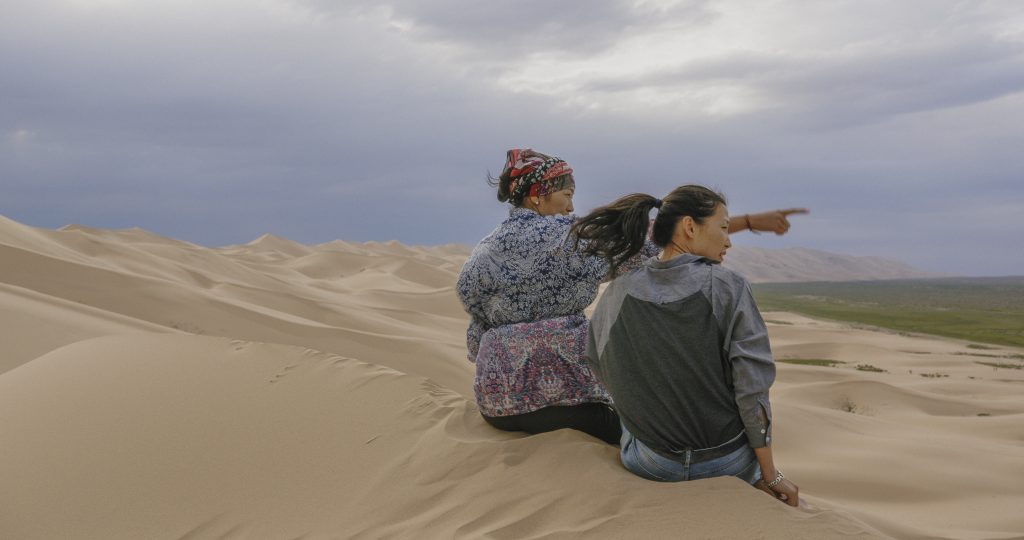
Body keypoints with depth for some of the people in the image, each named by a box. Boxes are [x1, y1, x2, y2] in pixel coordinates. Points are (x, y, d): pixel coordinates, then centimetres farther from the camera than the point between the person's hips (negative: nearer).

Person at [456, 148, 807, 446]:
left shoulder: (479, 256, 8)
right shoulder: (568, 237, -11)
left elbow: (476, 342, 12)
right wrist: (748, 221, -12)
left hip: (495, 404, 7)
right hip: (558, 393, -7)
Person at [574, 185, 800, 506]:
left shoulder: (616, 296, -7)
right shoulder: (728, 288, -17)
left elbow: (602, 374, 5)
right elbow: (752, 389, -17)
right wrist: (771, 476, -7)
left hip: (648, 467, 2)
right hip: (726, 466, -2)